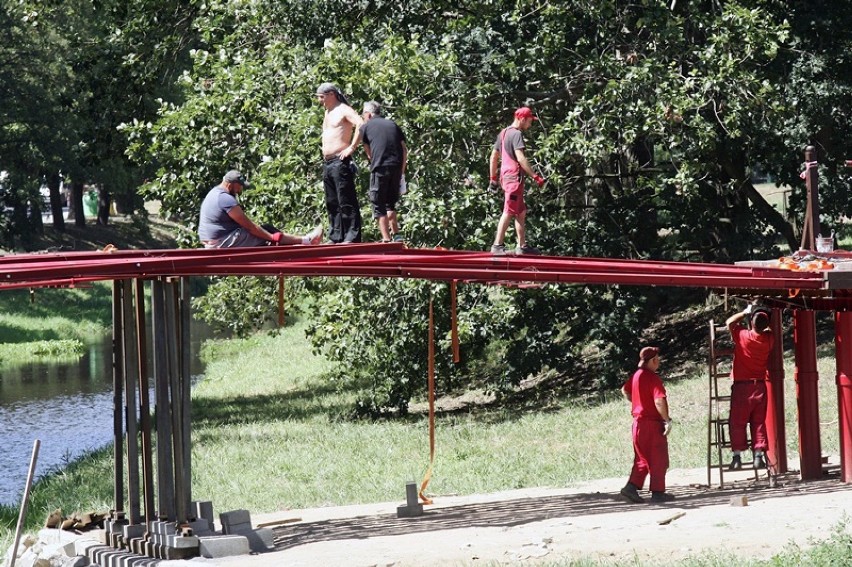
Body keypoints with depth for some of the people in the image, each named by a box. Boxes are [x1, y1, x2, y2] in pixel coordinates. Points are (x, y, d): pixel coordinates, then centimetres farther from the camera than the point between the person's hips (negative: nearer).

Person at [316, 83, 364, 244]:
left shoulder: (343, 110, -7)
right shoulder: (327, 112, 21)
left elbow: (361, 124, -22)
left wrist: (351, 147, -22)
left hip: (340, 162, -10)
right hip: (327, 163, 10)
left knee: (346, 202, -10)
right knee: (332, 203, 10)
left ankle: (352, 237, -12)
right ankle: (335, 237, 14)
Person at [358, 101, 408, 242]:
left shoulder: (365, 127, 9)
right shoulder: (393, 124, 20)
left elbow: (368, 153, 15)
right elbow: (404, 149, 14)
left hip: (380, 167, -4)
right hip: (397, 167, 4)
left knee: (378, 205, 3)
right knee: (390, 203, 19)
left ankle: (386, 239, -4)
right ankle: (396, 234, 10)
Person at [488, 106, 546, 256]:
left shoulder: (503, 133, 17)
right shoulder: (516, 134, -12)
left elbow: (493, 156, 21)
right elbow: (520, 158, -23)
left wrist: (493, 178, 25)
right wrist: (535, 176, -23)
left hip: (505, 177, 10)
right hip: (514, 178, -10)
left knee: (521, 212, 16)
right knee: (508, 213, -9)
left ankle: (522, 246, 19)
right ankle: (497, 246, -12)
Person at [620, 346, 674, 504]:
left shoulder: (636, 376, 8)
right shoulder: (653, 378, -17)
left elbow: (625, 390, 27)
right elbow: (659, 401, -27)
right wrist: (667, 420, -20)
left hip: (638, 422, 8)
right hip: (653, 423, -8)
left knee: (642, 459, 15)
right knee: (658, 459, 3)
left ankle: (631, 487, 2)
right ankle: (658, 492, 8)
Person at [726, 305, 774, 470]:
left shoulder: (743, 336, -15)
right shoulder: (769, 339, -5)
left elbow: (729, 322, 3)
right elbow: (767, 330, 21)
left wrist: (745, 312, 9)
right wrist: (762, 319, 13)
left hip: (741, 386, -3)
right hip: (760, 385, 3)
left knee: (737, 422, 2)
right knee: (759, 423, 8)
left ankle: (737, 456, -2)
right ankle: (759, 455, 3)